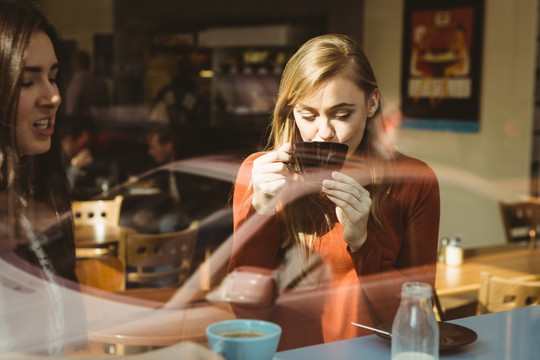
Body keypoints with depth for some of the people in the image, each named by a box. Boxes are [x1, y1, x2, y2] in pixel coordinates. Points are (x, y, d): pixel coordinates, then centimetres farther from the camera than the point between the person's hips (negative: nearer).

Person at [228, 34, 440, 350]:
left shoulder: (413, 182, -2)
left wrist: (360, 239, -16)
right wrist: (261, 208, -14)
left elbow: (413, 318, -4)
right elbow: (248, 310, -3)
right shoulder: (258, 174, 1)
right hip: (282, 354, 0)